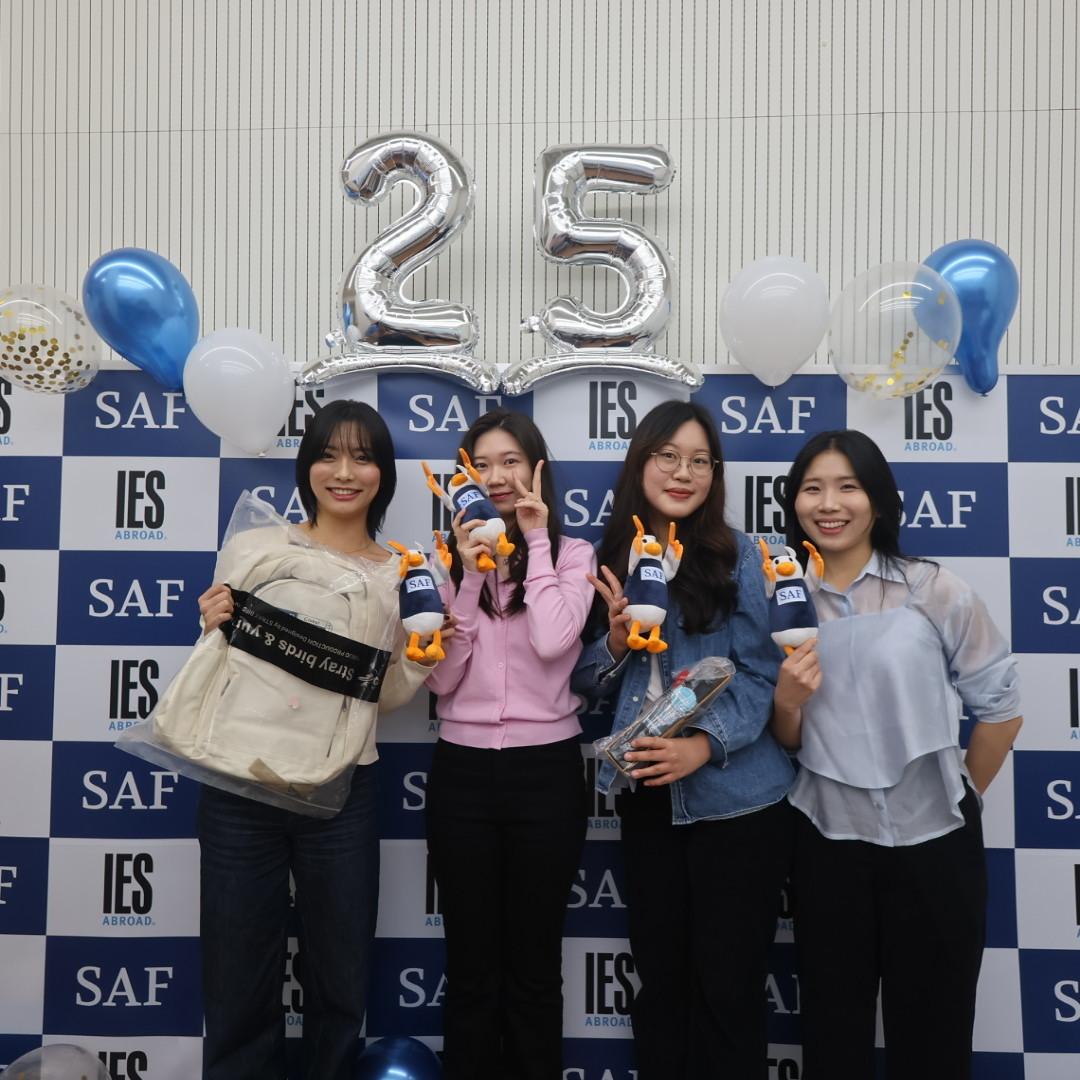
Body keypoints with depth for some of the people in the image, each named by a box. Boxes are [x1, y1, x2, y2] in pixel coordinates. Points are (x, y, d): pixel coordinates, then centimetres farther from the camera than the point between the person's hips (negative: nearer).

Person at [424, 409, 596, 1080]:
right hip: (461, 772, 2)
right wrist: (470, 576, -9)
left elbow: (552, 641, -19)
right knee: (471, 963, 12)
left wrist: (536, 543, -11)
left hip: (545, 770, -2)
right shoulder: (451, 558, 6)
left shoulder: (572, 554, 0)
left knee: (535, 963, 11)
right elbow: (440, 677, -3)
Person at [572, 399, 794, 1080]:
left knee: (729, 986, 10)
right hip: (647, 799, 4)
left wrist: (703, 744, -26)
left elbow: (760, 673, -11)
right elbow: (587, 682, 8)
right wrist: (616, 644, -13)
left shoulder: (737, 556, -7)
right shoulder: (611, 561, 5)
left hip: (734, 801, -3)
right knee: (660, 978, 18)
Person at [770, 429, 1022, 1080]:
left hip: (934, 840, -2)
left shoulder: (935, 590, -9)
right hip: (828, 842, 2)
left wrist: (962, 798, 7)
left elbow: (1001, 708, -1)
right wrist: (786, 700, -15)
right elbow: (787, 741, 6)